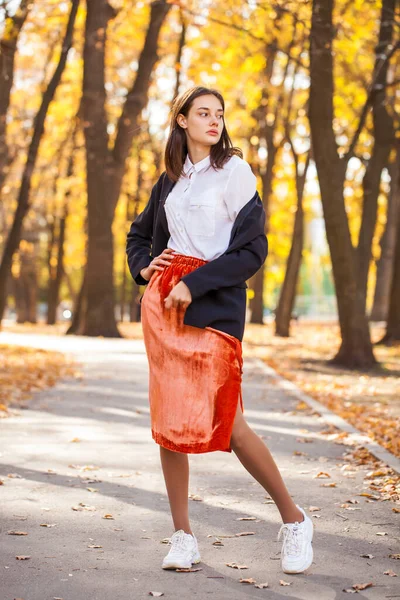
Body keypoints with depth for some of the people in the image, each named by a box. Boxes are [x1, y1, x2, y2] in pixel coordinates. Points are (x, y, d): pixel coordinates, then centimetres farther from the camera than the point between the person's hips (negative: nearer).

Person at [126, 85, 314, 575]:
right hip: (162, 303, 6)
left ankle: (293, 519, 9)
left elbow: (253, 250, -8)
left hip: (212, 307, -5)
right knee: (167, 421, 3)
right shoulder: (170, 179, 15)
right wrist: (143, 268, 8)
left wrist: (195, 284, -14)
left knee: (226, 424, -9)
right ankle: (183, 536, 12)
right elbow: (140, 233, 29)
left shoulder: (234, 172, -1)